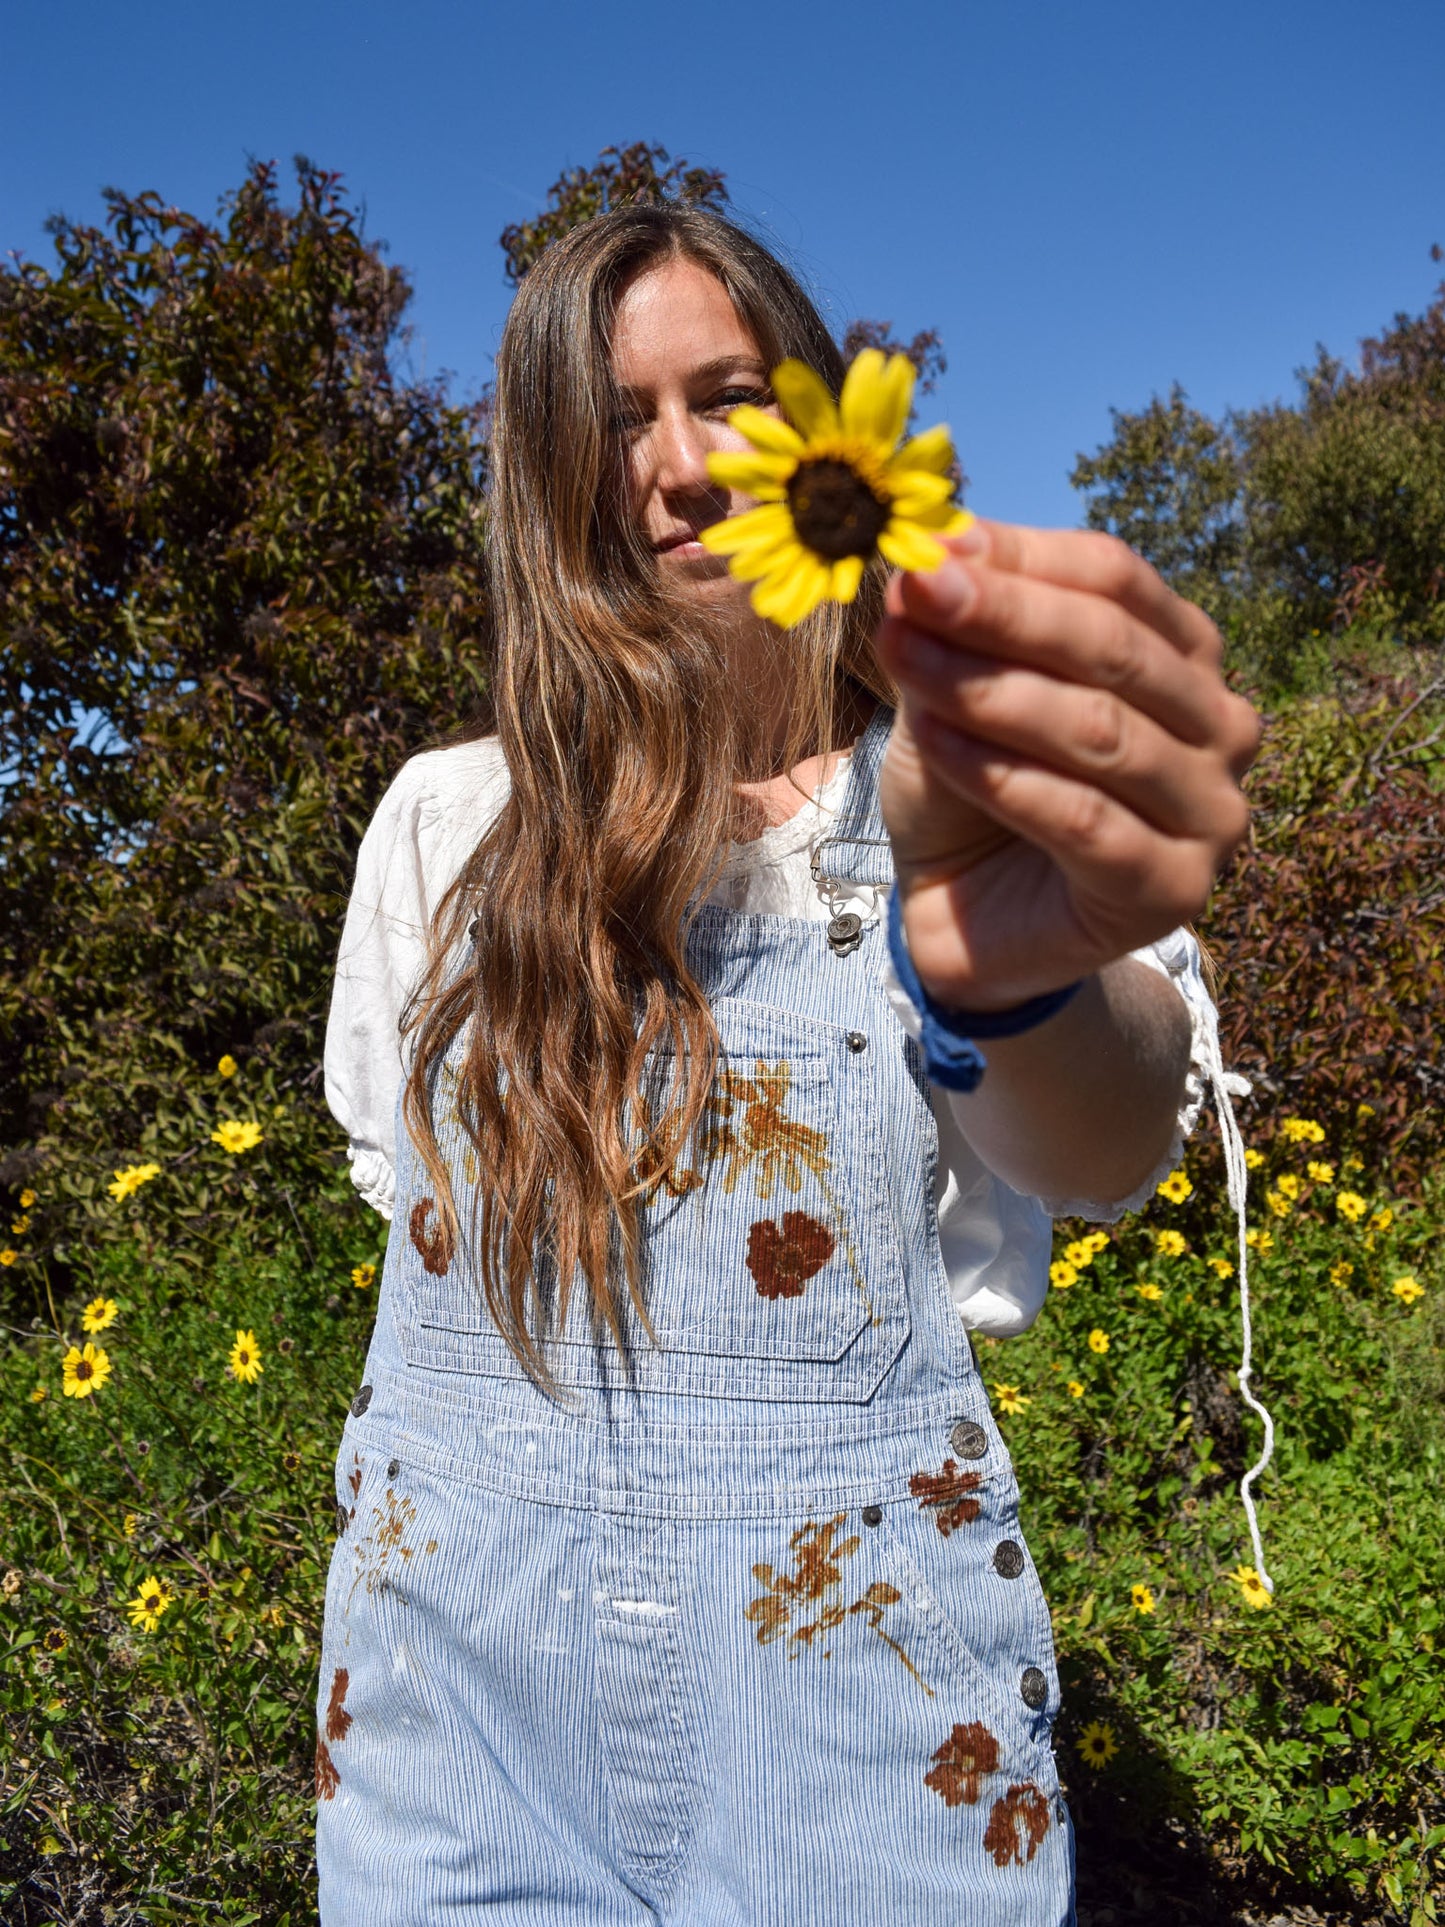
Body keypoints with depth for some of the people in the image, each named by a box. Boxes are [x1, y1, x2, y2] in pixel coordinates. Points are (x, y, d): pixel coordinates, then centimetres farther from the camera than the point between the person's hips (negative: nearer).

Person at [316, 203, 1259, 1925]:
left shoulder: (1009, 814, -8)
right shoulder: (446, 819, 0)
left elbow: (1105, 1150, -27)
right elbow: (417, 1196, 9)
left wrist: (1008, 979, -48)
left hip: (856, 1717, -1)